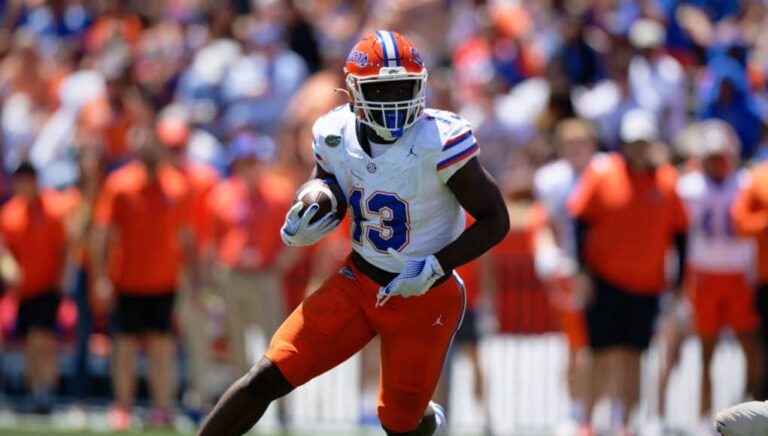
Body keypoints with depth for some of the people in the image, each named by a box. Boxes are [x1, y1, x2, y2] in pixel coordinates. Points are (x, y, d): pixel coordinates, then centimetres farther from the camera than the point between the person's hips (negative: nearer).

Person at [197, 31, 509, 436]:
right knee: (266, 378, -7)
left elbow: (495, 220, -16)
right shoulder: (336, 135, -8)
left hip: (424, 297, -3)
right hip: (358, 282, 3)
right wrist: (298, 231, -12)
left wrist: (433, 268, -26)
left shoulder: (439, 142, -23)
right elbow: (320, 193, 12)